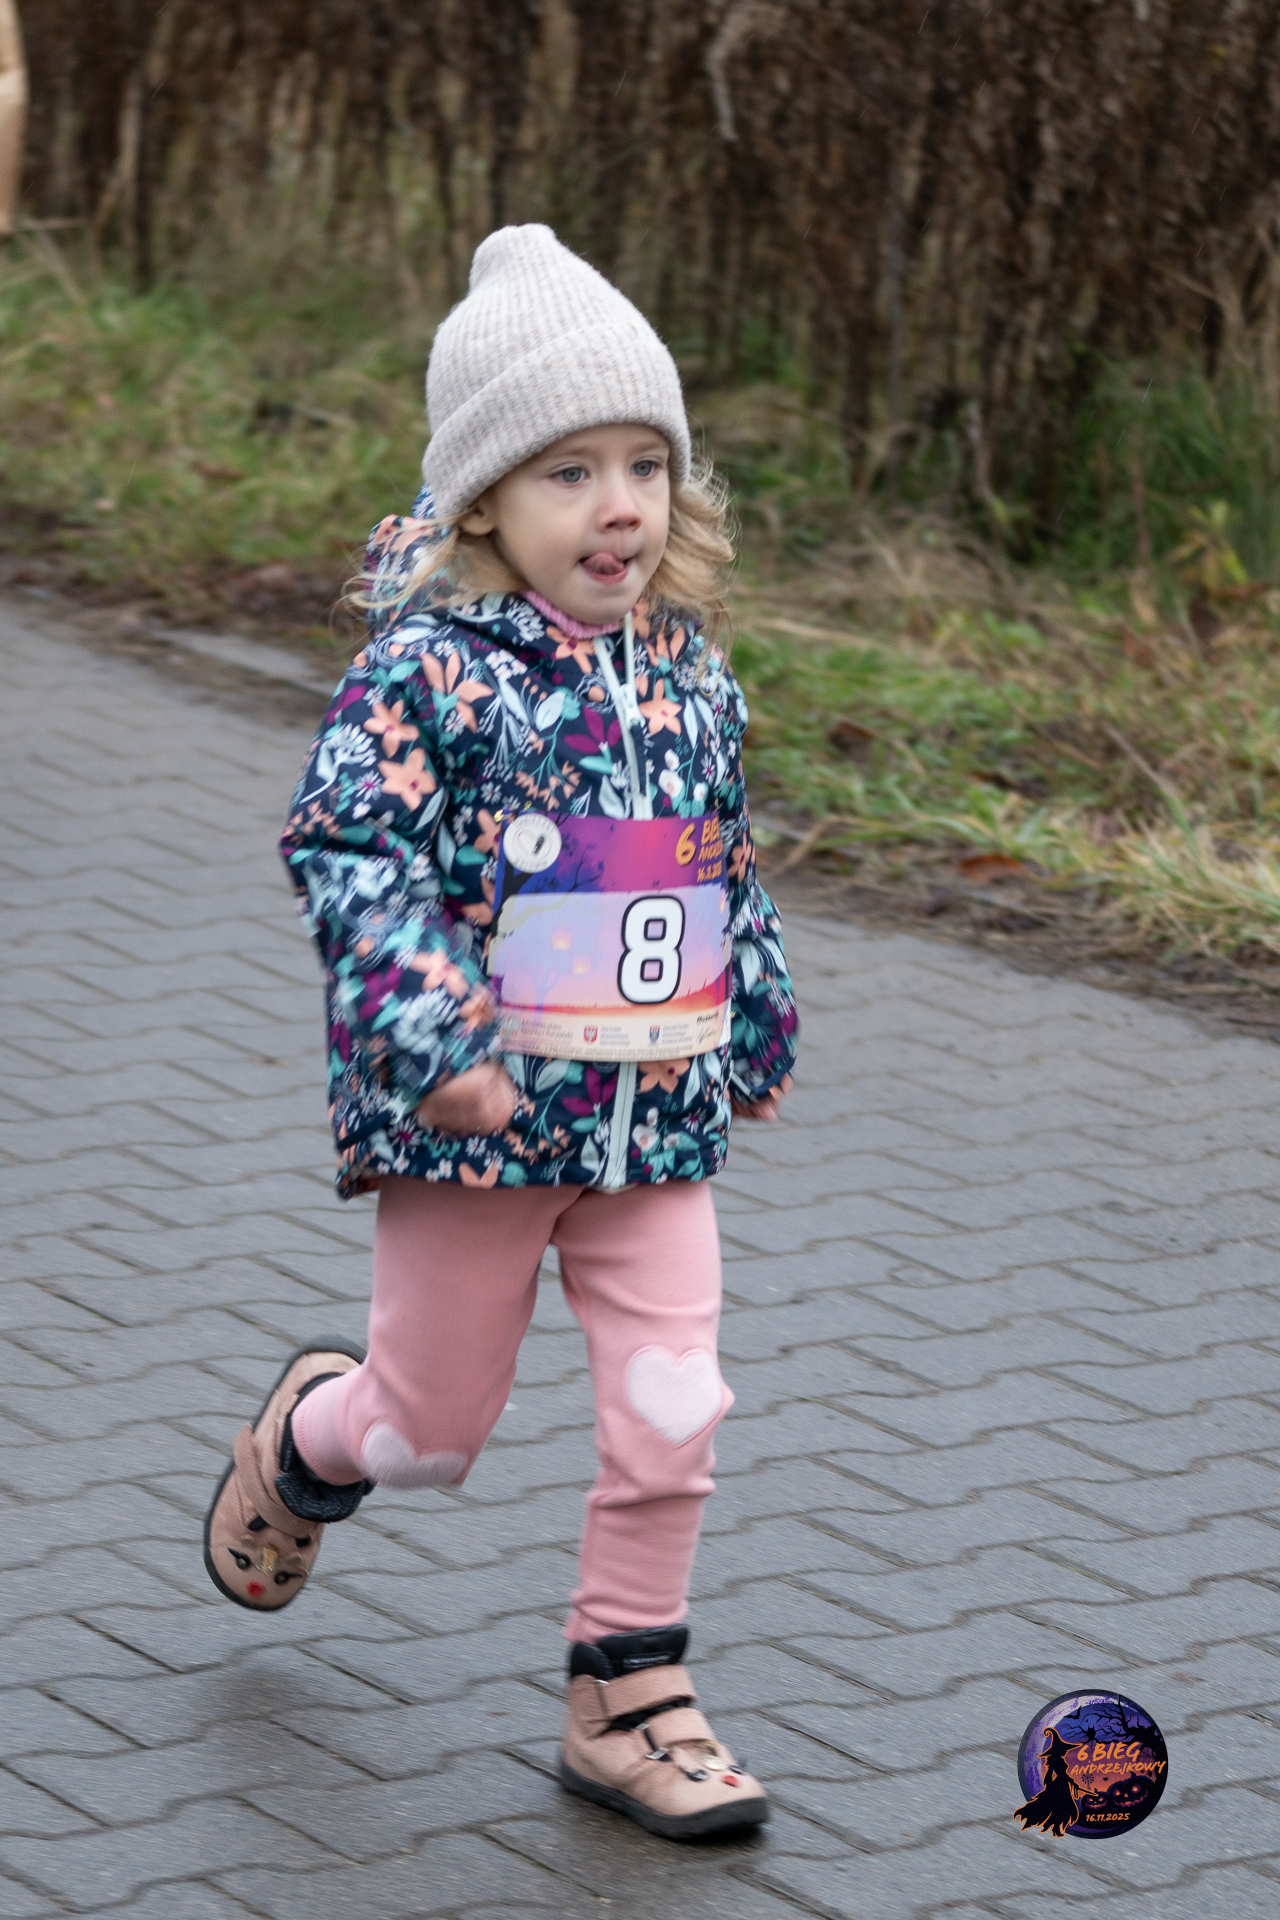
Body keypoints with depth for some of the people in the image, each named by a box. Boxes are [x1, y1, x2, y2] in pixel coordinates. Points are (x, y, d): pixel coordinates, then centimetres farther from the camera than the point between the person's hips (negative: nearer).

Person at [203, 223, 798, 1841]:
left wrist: (757, 1030, 23)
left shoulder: (688, 672, 5)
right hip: (472, 1120, -4)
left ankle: (628, 1697, 12)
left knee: (672, 1414, -3)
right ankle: (306, 1439, 45)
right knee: (434, 1431, 10)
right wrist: (431, 1033, -26)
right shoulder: (431, 666, -14)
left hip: (656, 1116, 4)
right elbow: (348, 848, -18)